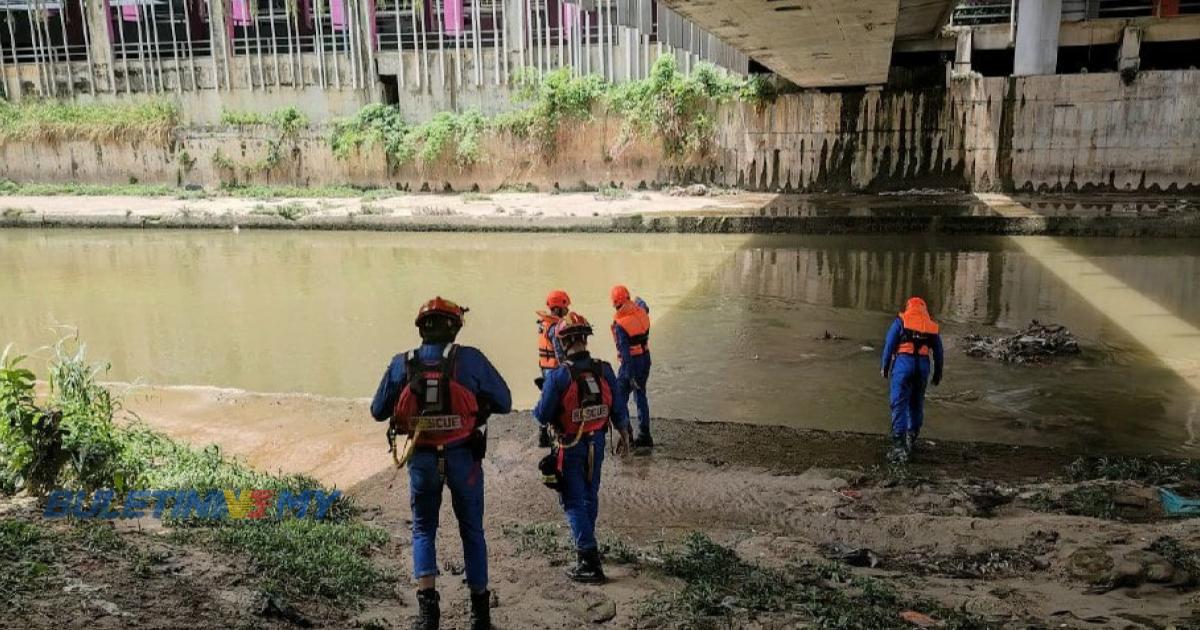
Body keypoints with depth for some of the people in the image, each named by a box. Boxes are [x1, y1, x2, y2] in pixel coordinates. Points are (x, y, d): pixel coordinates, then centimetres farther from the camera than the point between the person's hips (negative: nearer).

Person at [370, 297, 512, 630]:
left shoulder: (402, 364, -3)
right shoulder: (470, 359, -9)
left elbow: (378, 411, 5)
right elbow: (504, 403, -4)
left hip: (422, 459, 1)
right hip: (463, 457, 0)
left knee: (423, 530, 17)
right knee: (471, 530, 16)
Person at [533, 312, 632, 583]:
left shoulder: (558, 376, -21)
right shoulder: (604, 370, -8)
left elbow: (543, 416, -14)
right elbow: (618, 409, 0)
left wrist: (536, 410, 10)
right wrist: (624, 437, 14)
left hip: (569, 446, -5)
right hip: (596, 443, 5)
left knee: (574, 502, 4)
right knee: (590, 495, 23)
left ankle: (589, 562, 0)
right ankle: (586, 543, 42)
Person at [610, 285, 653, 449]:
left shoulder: (619, 324, -20)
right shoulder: (641, 311, -1)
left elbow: (624, 351, -23)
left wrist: (630, 375, -22)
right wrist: (640, 301, 50)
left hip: (631, 362, -7)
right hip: (645, 359, 7)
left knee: (620, 398, 3)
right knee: (640, 396, 17)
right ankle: (644, 436, 22)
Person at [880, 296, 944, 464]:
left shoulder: (901, 321, 6)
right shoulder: (932, 325, 16)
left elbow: (889, 344, -1)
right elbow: (938, 352, 16)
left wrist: (884, 367, 4)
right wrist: (938, 373, 24)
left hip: (903, 362, -3)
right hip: (923, 365, 3)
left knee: (899, 404, -5)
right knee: (916, 403, 19)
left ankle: (899, 445, -13)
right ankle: (912, 437, 26)